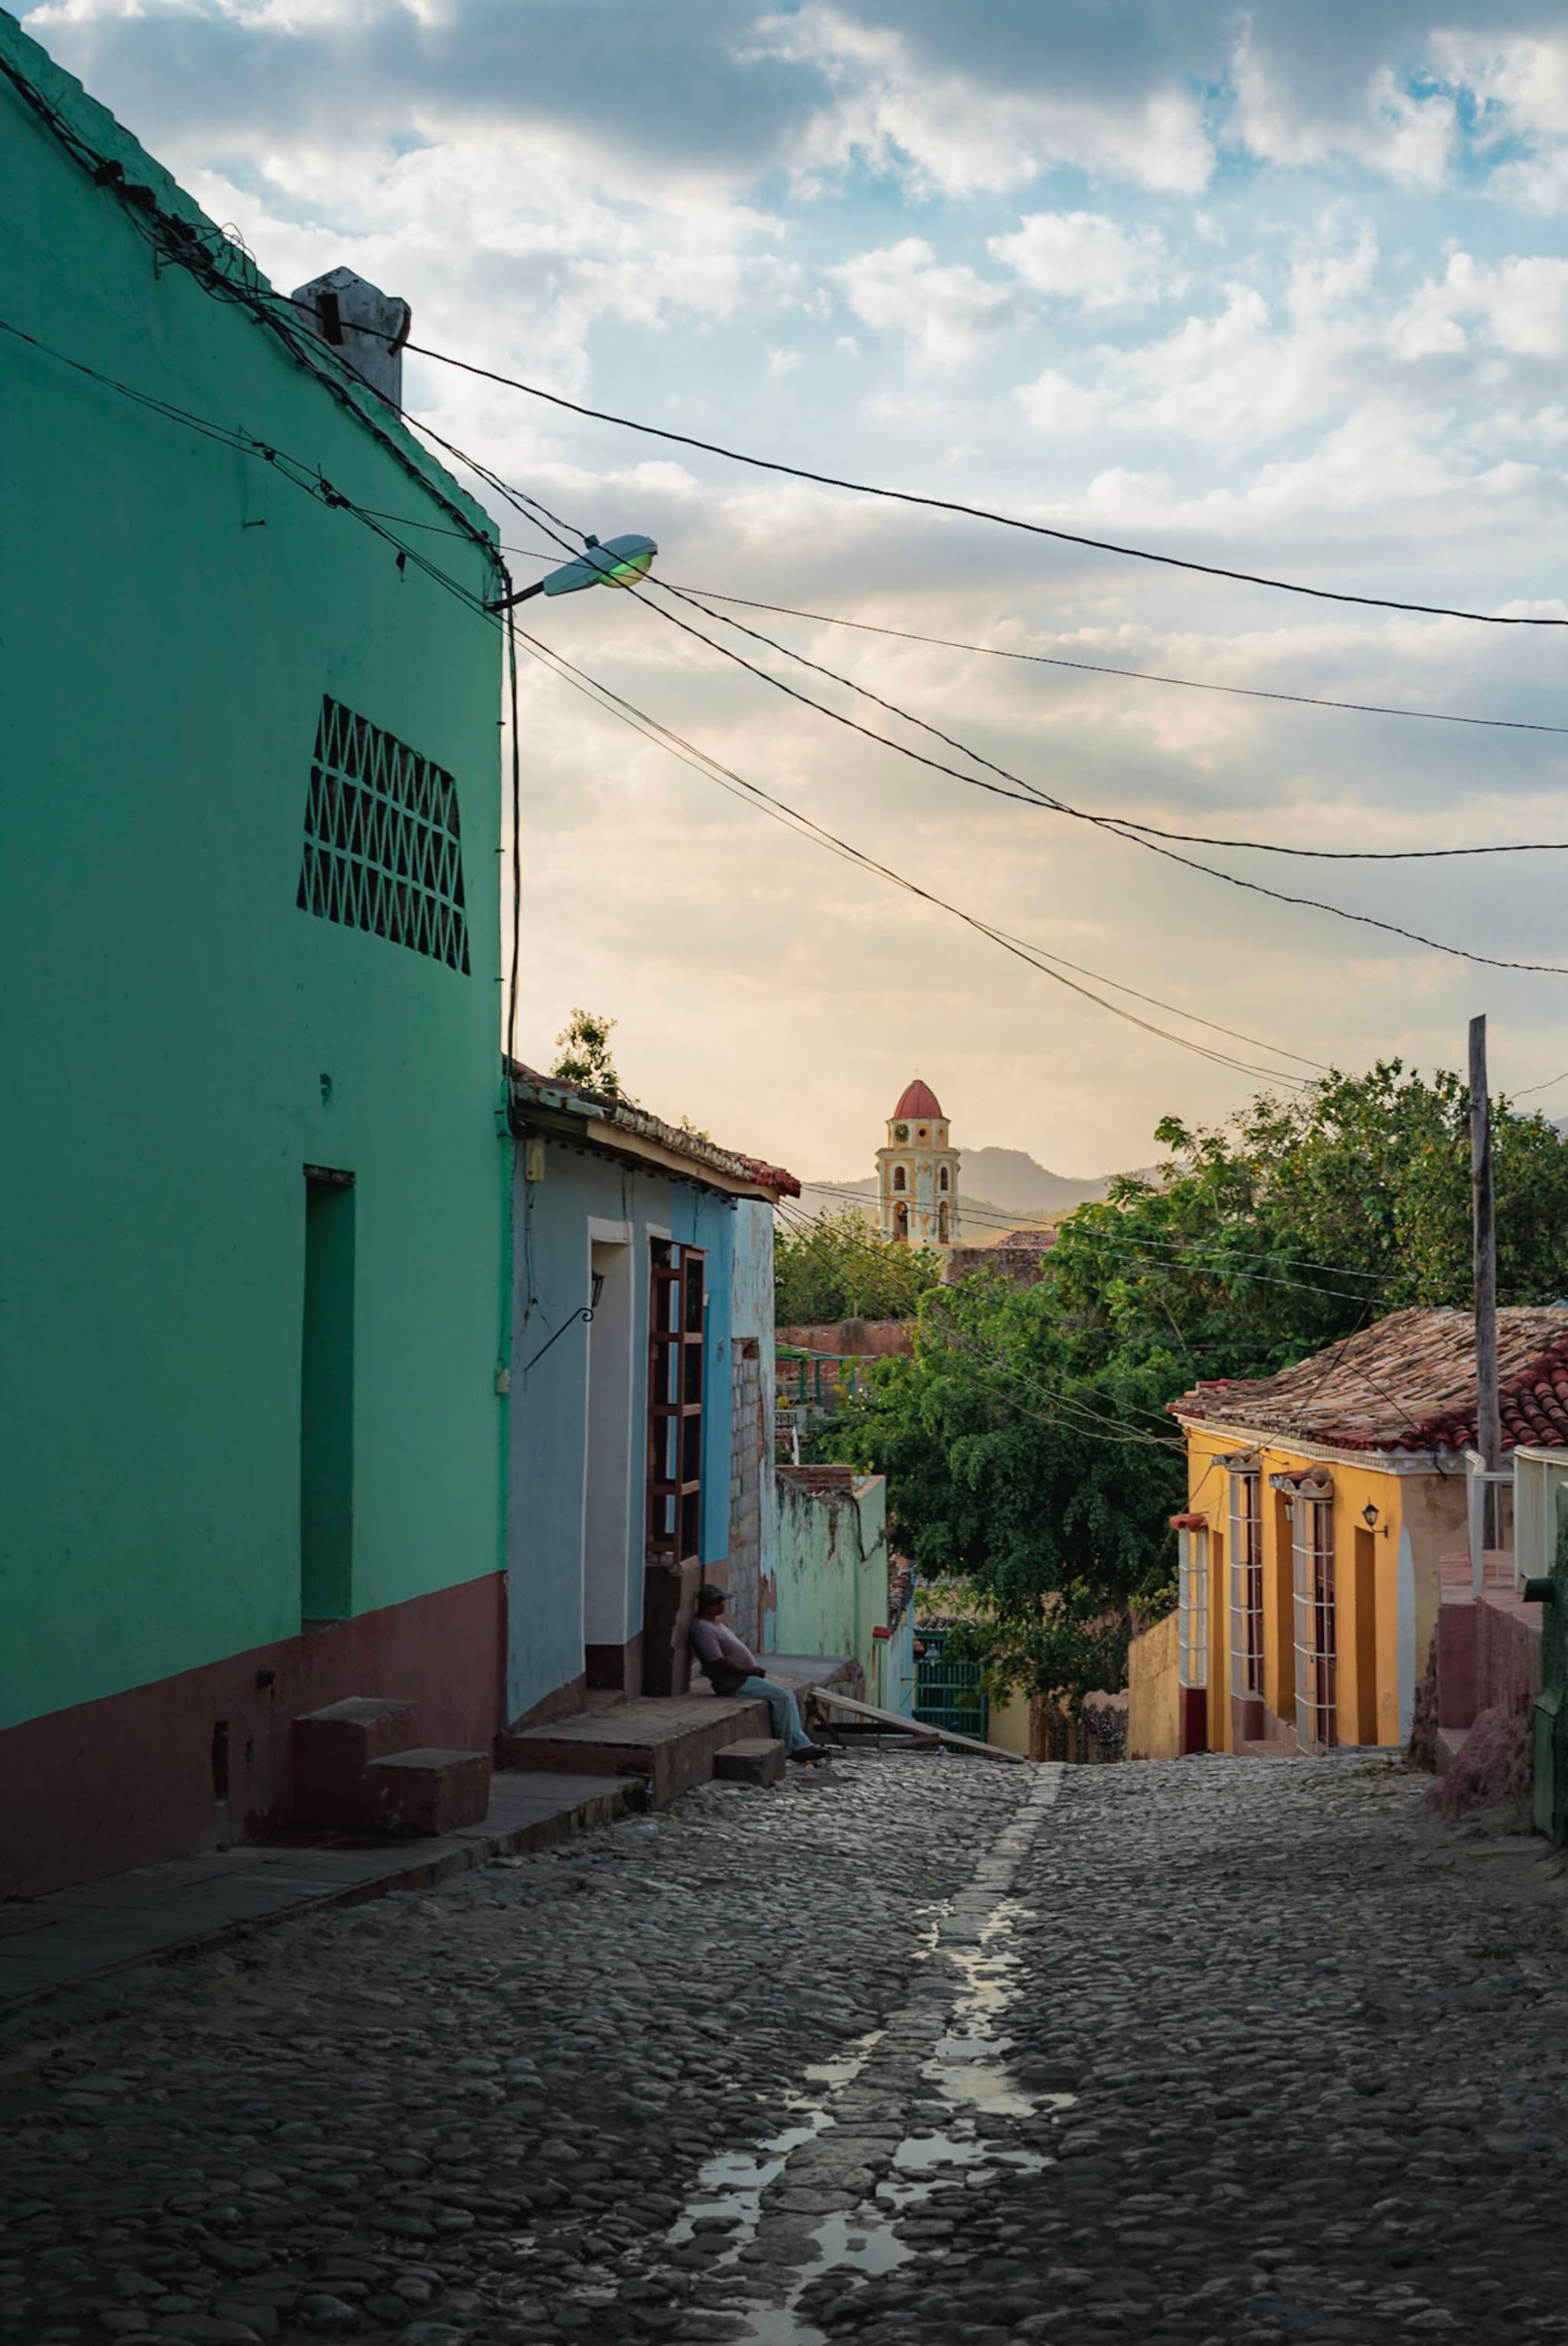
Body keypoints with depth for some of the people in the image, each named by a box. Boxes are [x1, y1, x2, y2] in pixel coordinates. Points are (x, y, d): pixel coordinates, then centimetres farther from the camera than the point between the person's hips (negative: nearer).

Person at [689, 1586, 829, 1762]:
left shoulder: (715, 1623, 15)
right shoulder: (703, 1630, -18)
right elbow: (719, 1664, -24)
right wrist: (750, 1670, -17)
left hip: (744, 1676, 11)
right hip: (733, 1683, -11)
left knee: (787, 1695, 2)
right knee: (782, 1696, -17)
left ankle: (800, 1745, -4)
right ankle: (785, 1747, -8)